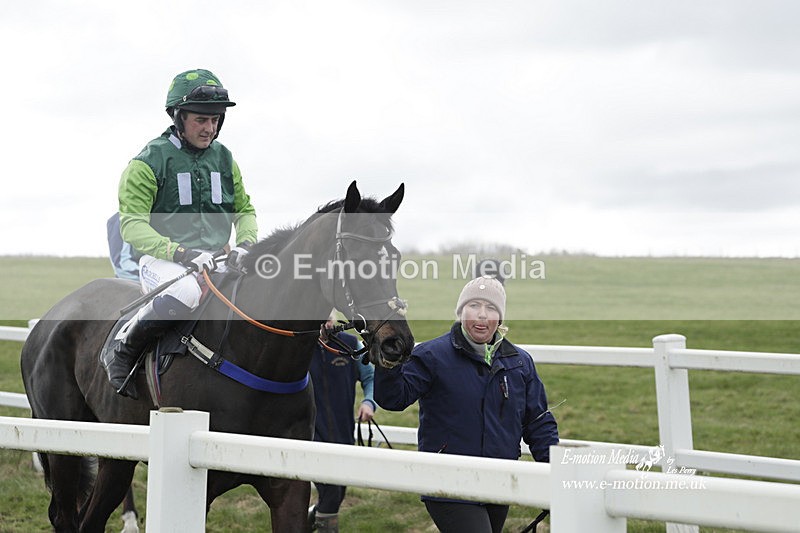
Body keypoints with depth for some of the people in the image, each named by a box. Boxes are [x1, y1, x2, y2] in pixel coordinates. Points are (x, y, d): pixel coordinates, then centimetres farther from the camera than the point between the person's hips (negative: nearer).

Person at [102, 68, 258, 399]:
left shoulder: (224, 159, 14)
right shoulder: (150, 161, -4)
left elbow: (244, 211, 22)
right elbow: (132, 225, -11)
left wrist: (245, 244, -1)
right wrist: (181, 253, -24)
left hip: (216, 260, 6)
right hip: (161, 259, -6)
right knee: (186, 292, -39)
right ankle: (122, 350, -17)